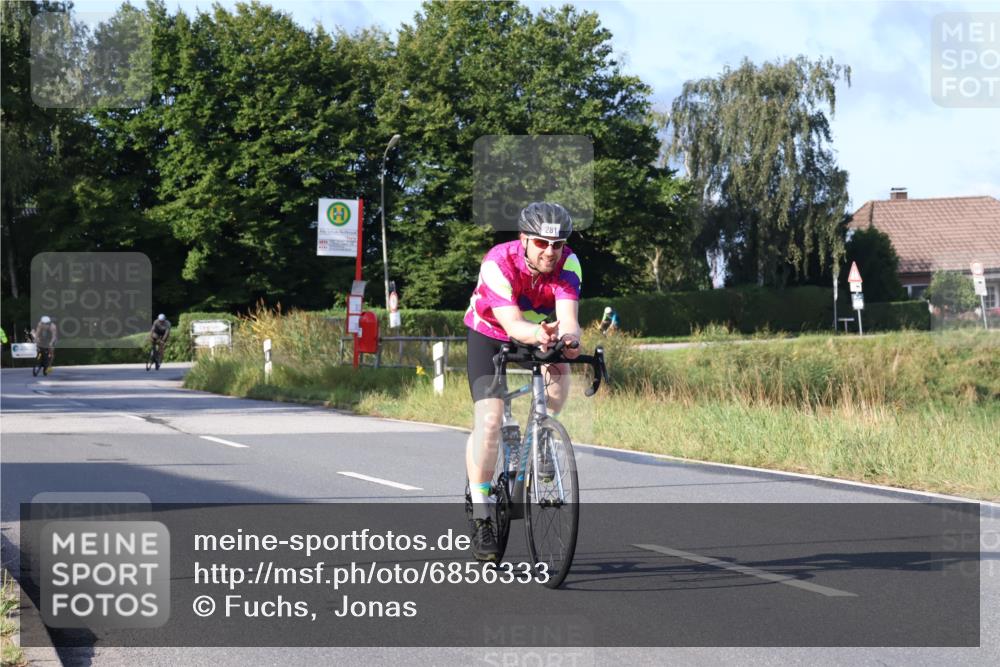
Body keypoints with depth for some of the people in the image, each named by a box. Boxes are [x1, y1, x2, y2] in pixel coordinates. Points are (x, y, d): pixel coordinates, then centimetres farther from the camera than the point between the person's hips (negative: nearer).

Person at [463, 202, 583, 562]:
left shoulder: (568, 264, -25)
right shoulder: (498, 263, -32)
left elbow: (568, 315, -38)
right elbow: (511, 322, -42)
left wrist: (568, 338, -61)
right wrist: (537, 334, -64)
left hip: (540, 337, 3)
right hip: (490, 335, -3)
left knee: (560, 371, -30)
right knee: (489, 420, -18)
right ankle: (480, 517, -11)